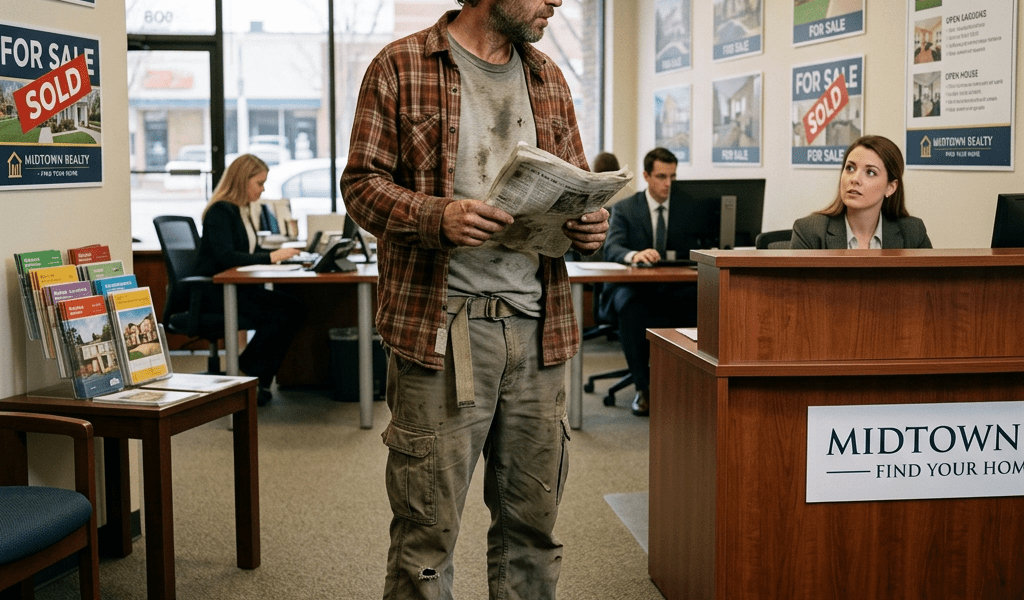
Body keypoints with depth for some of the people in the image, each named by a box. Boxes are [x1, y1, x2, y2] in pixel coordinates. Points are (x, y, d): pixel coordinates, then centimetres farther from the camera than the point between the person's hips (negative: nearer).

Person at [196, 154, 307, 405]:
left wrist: (282, 252, 7)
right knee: (278, 314, -26)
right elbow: (225, 258, -23)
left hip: (236, 288, 9)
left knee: (295, 309, -12)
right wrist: (271, 257, -23)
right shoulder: (220, 211, -11)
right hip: (213, 293, -9)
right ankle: (244, 374, -12)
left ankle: (260, 380, -10)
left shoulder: (241, 210, 17)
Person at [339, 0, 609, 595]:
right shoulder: (401, 67, 2)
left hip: (538, 326, 5)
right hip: (440, 325, -5)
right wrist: (439, 217, -20)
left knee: (533, 522, 11)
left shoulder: (549, 78, 17)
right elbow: (363, 182, -3)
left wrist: (591, 224, -1)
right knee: (427, 526, 0)